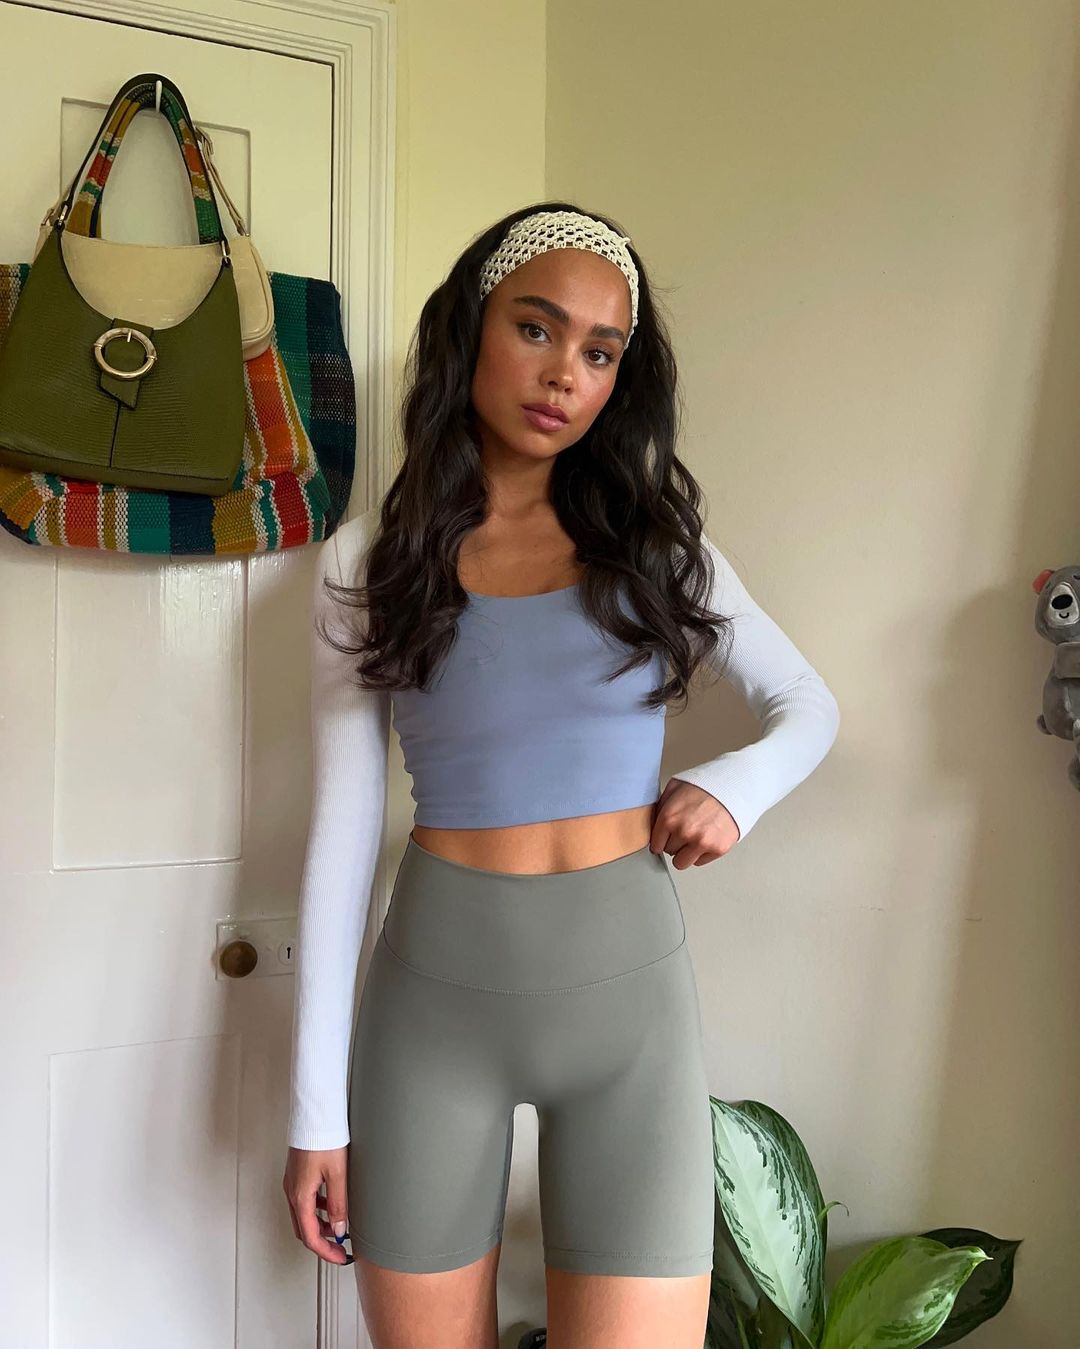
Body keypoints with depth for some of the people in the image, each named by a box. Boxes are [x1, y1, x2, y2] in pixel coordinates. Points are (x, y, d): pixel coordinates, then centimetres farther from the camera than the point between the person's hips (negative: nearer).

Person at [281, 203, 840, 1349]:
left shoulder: (656, 539, 4)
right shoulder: (369, 558, 1)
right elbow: (342, 830, 1)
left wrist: (734, 785, -9)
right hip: (433, 992, 0)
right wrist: (317, 1107, 1)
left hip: (627, 990, 0)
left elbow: (809, 708, 14)